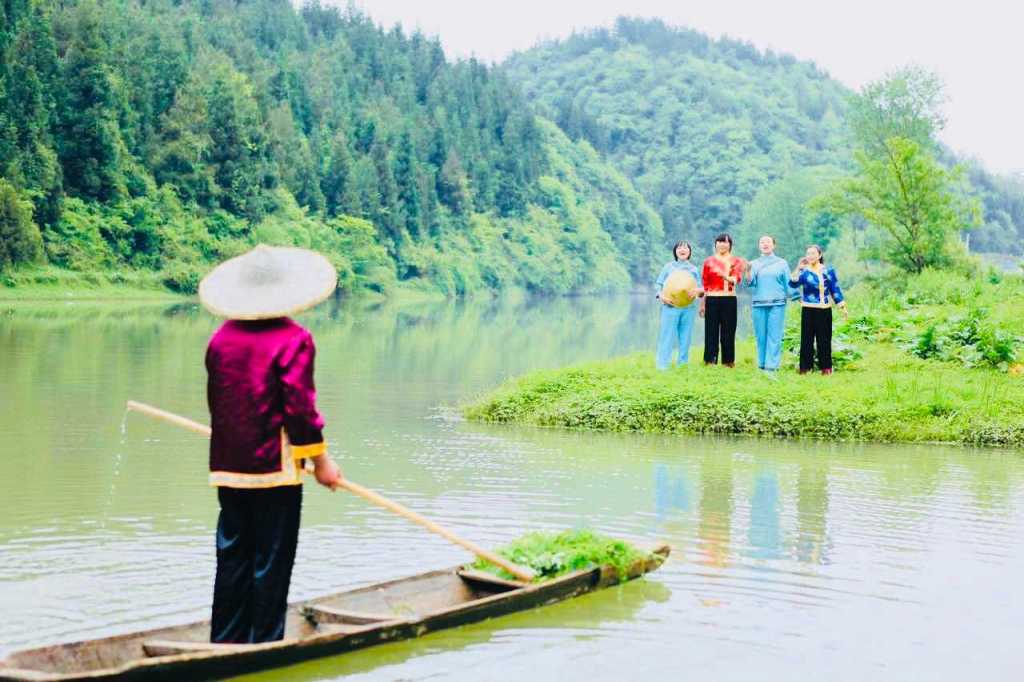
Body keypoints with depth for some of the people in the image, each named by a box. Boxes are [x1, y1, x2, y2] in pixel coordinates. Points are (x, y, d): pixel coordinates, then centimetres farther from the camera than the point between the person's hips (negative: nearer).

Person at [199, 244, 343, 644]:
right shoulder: (293, 339, -12)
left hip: (228, 467, 6)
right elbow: (299, 407, -15)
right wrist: (320, 460, -6)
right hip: (275, 468, -6)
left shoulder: (221, 338, 7)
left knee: (232, 556, 13)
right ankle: (264, 648, 7)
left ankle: (225, 642, 17)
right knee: (272, 562, 3)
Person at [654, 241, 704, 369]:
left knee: (685, 339, 4)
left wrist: (697, 291, -16)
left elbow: (701, 289, 8)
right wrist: (661, 296, -13)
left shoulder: (694, 269, 11)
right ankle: (662, 366, -4)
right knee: (667, 338, -6)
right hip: (670, 307, -2)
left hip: (689, 308, 2)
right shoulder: (669, 266, 7)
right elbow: (658, 284, 5)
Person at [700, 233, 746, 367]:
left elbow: (737, 279, -10)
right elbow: (704, 284, 8)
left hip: (729, 300, 0)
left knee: (728, 332, 2)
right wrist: (702, 304, 5)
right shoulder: (709, 261, 8)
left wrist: (725, 276, -31)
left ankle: (728, 361, 8)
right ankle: (710, 361, 3)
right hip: (712, 300, 0)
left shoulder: (736, 261, 6)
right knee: (711, 332, 0)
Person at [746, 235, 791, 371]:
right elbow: (751, 283, 1)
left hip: (777, 304, -2)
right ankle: (761, 365, 9)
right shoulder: (754, 263, 12)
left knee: (774, 336, -6)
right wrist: (748, 271, -16)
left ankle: (772, 366, -7)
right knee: (760, 336, 2)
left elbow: (788, 284, 8)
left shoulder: (781, 263, 9)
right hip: (758, 304, 2)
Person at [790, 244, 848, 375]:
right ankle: (805, 367, 4)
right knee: (807, 339, -1)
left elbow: (835, 289, 9)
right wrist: (798, 268, -22)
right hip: (808, 310, -1)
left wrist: (843, 307, 8)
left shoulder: (828, 271, 6)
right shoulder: (804, 271, 2)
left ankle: (826, 367, 11)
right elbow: (793, 283, -15)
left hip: (825, 310, 1)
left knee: (824, 339, 3)